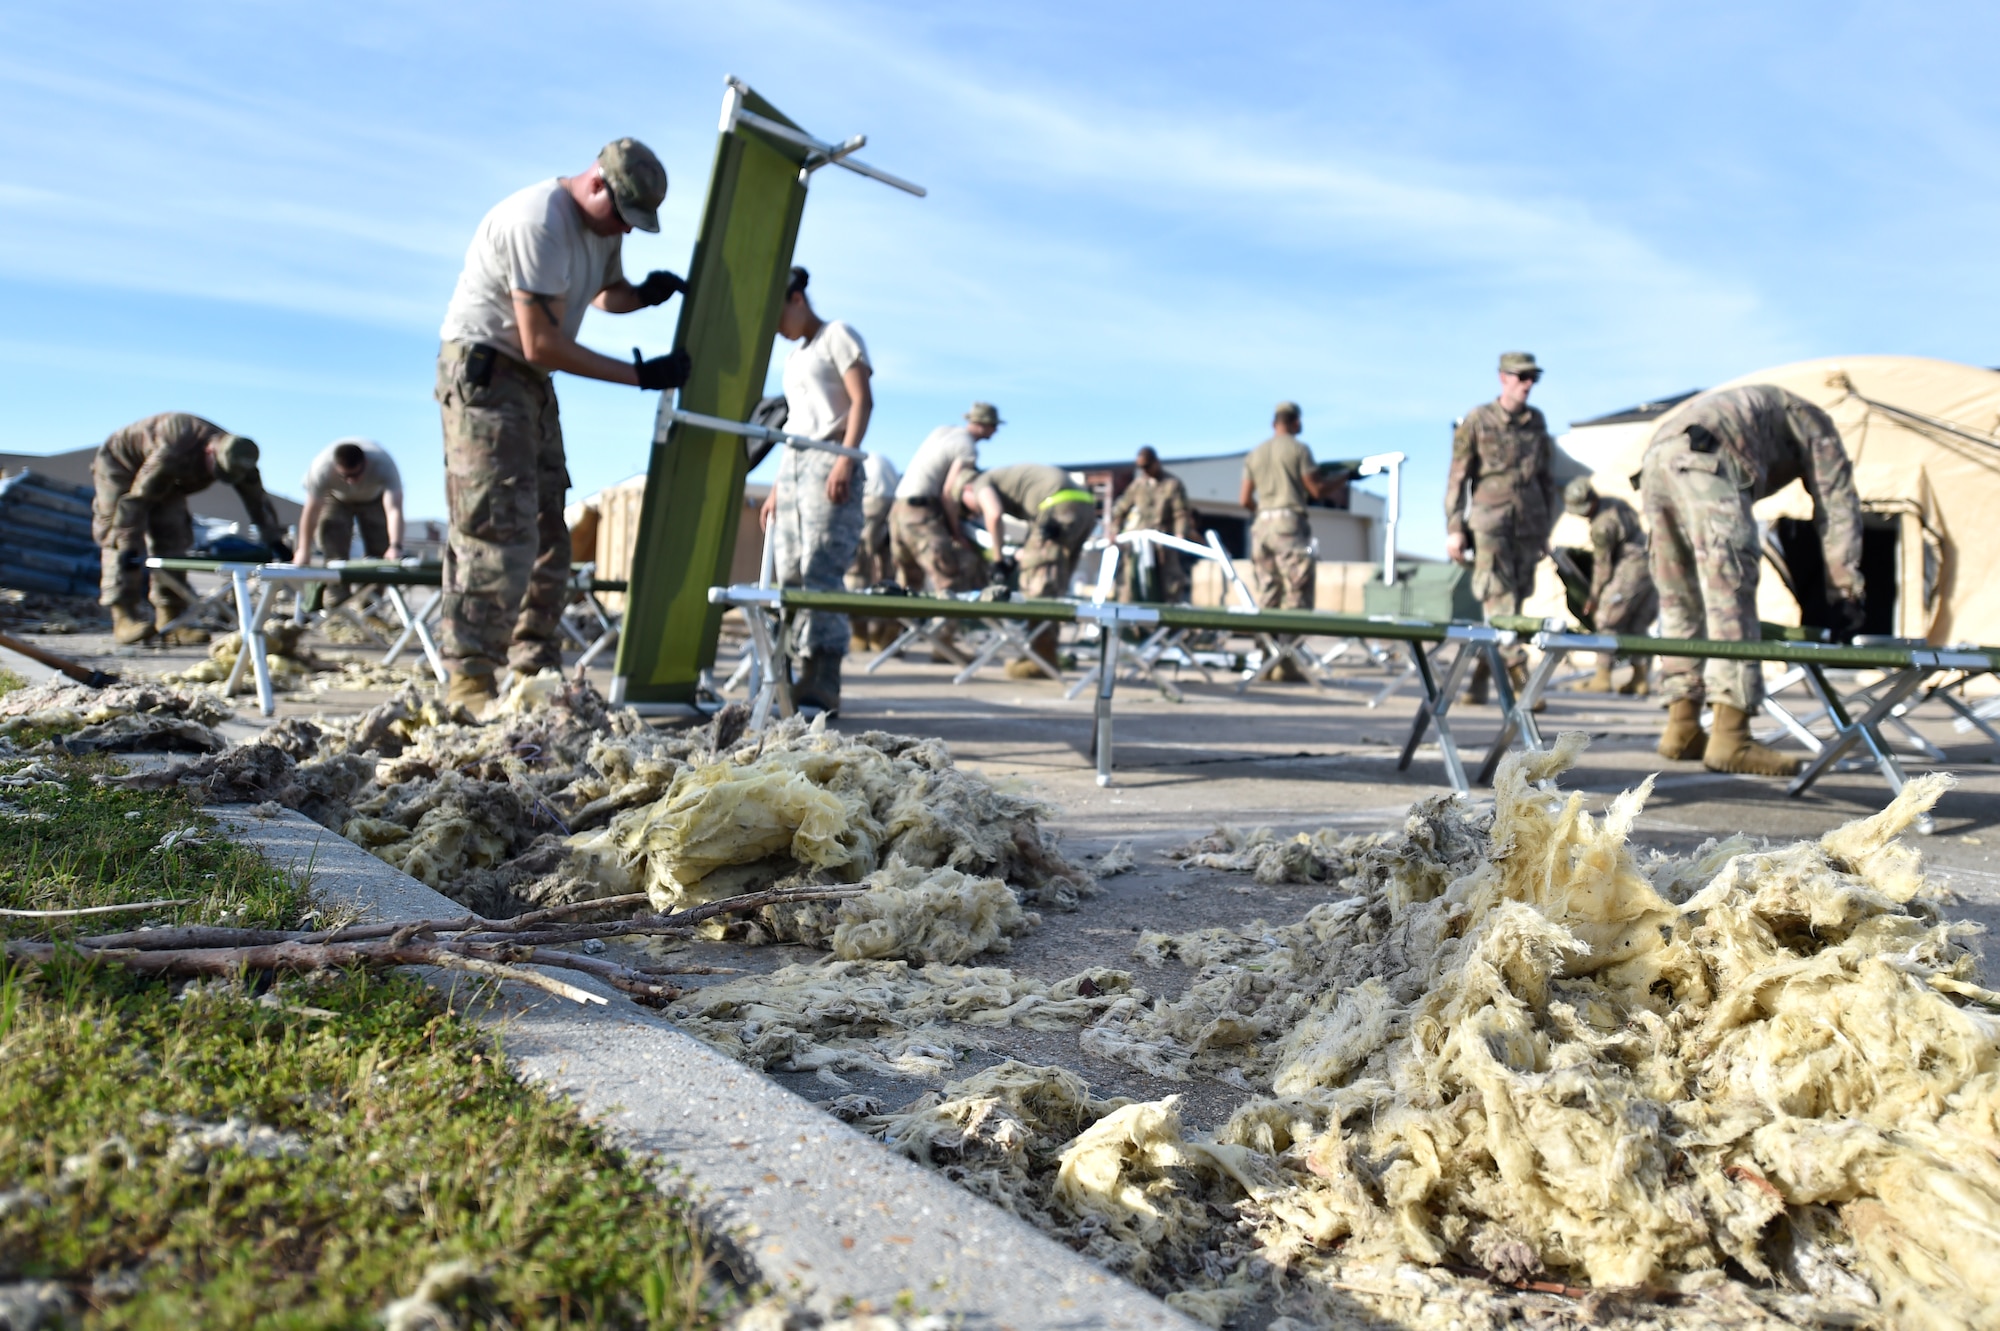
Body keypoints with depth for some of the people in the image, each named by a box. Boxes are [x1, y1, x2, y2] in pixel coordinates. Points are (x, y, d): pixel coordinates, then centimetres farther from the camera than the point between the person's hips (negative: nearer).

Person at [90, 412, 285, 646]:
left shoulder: (236, 457, -24)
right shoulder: (171, 454, -43)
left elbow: (257, 497, -13)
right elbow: (136, 498, -38)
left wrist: (275, 541, -16)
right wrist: (128, 546, -39)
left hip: (168, 480, 7)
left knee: (172, 543, -3)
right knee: (120, 543, -17)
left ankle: (169, 621, -3)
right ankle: (124, 614, -20)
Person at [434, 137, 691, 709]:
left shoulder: (603, 221, 6)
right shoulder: (539, 223, -22)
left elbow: (606, 294, 24)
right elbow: (542, 344, -24)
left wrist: (644, 294, -1)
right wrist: (640, 374, -21)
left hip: (531, 380, 9)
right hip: (482, 370, -9)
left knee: (546, 533, 8)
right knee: (500, 531, -15)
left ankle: (535, 670, 14)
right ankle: (470, 679, -12)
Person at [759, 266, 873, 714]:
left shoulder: (837, 336, 5)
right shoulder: (794, 357, 27)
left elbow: (862, 400, -8)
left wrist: (846, 459, -20)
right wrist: (778, 487, 19)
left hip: (828, 460, -8)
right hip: (792, 464, 8)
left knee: (821, 572, -17)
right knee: (790, 575, -1)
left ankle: (824, 686, -19)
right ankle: (808, 677, -2)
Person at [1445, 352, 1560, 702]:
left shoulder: (1537, 421, 12)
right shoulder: (1477, 420, 1)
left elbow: (1547, 478, 18)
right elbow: (1458, 477, 0)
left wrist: (1546, 530, 15)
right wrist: (1454, 528, -6)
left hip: (1528, 524, 4)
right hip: (1489, 521, -4)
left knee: (1513, 601, 3)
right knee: (1500, 602, -11)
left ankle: (1480, 677, 13)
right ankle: (1520, 677, -15)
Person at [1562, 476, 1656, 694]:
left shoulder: (1602, 526, -18)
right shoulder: (1616, 503, 9)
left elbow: (1602, 566, -12)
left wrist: (1594, 597, -1)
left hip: (1632, 569, -9)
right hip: (1652, 566, 9)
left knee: (1607, 620, -1)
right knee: (1639, 625, 12)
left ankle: (1602, 678, -1)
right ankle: (1640, 679, 11)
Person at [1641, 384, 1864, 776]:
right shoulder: (1813, 422, 24)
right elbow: (1837, 506, 14)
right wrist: (1846, 590, 14)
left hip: (1655, 460, 8)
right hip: (1704, 461, -8)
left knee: (1680, 600, 12)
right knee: (1730, 598, -11)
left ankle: (1682, 729, 12)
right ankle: (1731, 740, -16)